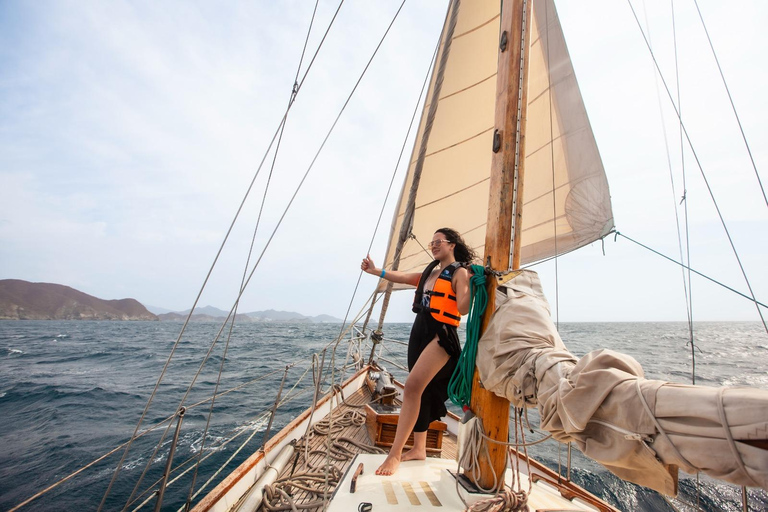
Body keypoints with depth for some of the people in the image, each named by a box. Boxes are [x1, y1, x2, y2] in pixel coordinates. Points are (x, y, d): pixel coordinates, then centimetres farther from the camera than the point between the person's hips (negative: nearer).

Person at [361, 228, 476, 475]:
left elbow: (463, 309, -14)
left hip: (442, 335, -8)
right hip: (419, 332, 8)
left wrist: (470, 286, -27)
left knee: (413, 386, -19)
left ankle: (394, 454, -13)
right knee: (420, 391, 12)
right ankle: (419, 448, 24)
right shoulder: (431, 272, 19)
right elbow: (402, 277, 17)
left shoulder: (460, 273, -4)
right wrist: (374, 271, 10)